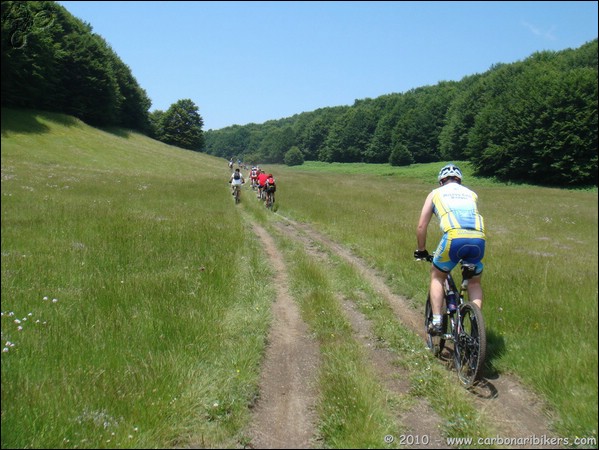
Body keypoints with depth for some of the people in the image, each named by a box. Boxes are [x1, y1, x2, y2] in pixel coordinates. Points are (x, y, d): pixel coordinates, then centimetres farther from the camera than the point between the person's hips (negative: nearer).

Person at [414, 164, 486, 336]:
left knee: (437, 276, 22)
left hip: (454, 237, -2)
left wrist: (421, 250, 37)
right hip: (479, 239, 3)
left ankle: (436, 322, 13)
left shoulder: (436, 193, 25)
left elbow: (421, 226, 23)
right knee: (474, 282, 26)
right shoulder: (472, 194, 32)